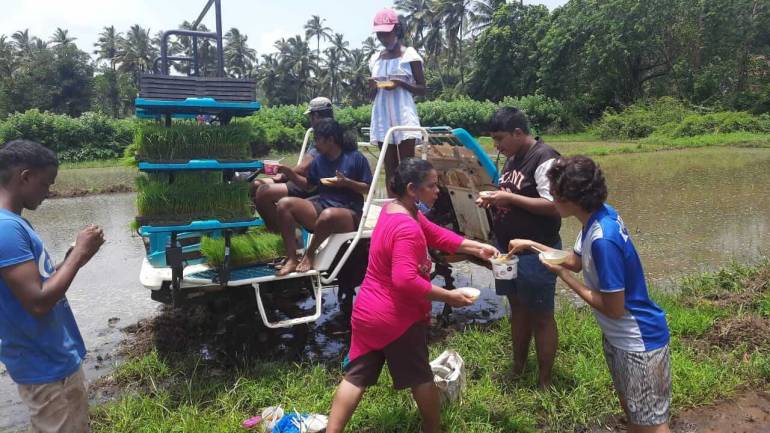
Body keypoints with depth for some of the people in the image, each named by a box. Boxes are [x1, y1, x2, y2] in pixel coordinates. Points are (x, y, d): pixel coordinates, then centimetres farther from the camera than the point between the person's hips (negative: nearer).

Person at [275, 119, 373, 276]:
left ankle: (310, 253, -13)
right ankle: (292, 259, -20)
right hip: (321, 205, 6)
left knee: (328, 215, -42)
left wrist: (346, 182, -17)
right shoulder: (319, 160, 13)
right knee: (284, 204, -16)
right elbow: (308, 185, 22)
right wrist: (289, 173, 7)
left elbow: (369, 188, -3)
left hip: (349, 212, -6)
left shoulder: (356, 158, -3)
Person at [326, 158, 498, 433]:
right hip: (397, 318, -8)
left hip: (366, 312, 9)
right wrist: (448, 296, -24)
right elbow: (406, 281, -34)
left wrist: (477, 248, 2)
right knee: (421, 377, 14)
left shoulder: (394, 210, 6)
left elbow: (437, 236, 8)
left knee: (356, 377, 13)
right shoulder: (407, 228, -26)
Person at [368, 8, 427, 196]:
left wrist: (400, 84, -16)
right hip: (382, 117, 5)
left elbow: (423, 89, 0)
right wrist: (373, 87, -4)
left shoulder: (409, 55, 0)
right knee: (389, 168, 5)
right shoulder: (375, 59, 14)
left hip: (404, 115, -4)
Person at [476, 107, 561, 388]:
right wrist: (493, 199, 1)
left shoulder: (545, 159, -18)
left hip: (536, 252, -8)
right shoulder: (513, 158, 9)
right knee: (517, 307, 19)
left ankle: (544, 382, 21)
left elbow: (553, 206, -24)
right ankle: (517, 370, 34)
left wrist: (510, 198, -22)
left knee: (541, 315, 5)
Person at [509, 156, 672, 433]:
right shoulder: (599, 215, -5)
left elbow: (614, 309, -25)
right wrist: (532, 245, 7)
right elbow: (576, 262, 12)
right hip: (617, 336, 9)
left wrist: (562, 276, -20)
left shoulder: (603, 240, -33)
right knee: (630, 410, 26)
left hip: (638, 341, -9)